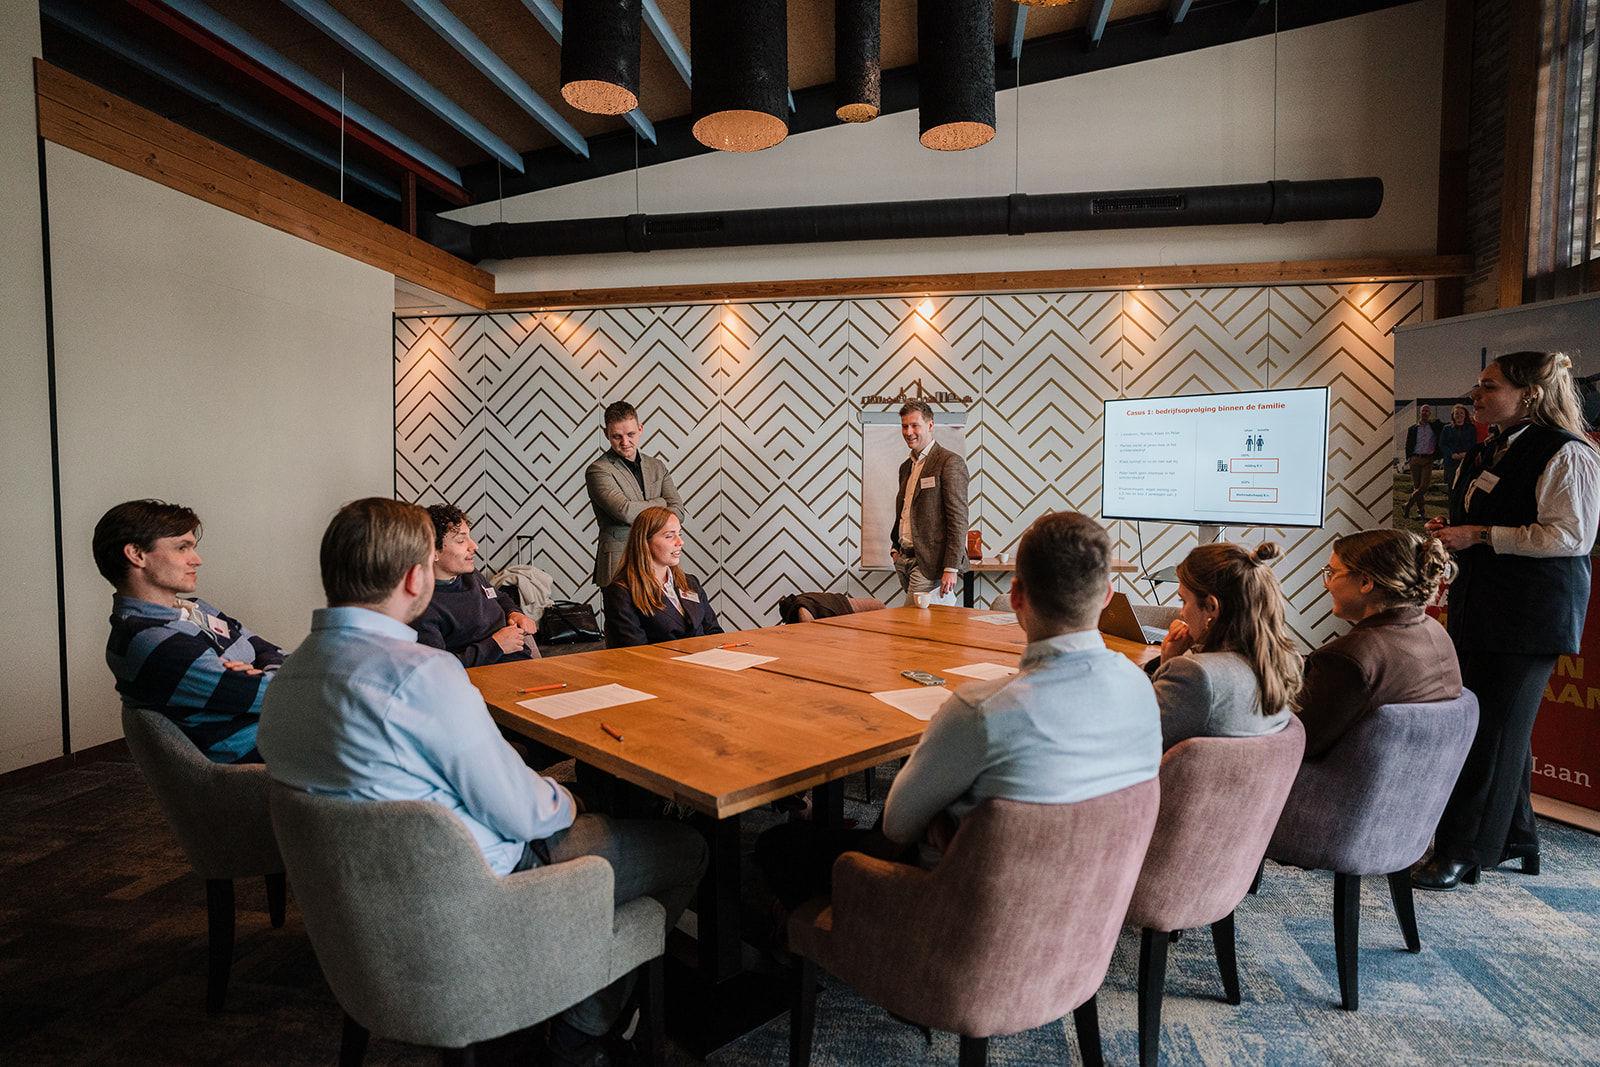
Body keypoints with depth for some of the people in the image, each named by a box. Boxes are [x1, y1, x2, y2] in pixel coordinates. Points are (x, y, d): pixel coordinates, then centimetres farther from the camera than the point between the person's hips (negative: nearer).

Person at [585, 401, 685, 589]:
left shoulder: (657, 467, 16)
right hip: (620, 565, -4)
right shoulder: (598, 471, -2)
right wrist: (662, 503, 0)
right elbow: (625, 511, -16)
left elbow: (678, 512, 7)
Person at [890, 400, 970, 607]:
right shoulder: (906, 467, 18)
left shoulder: (950, 462, -8)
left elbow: (958, 520, -14)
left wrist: (951, 569, -18)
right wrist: (895, 548, 14)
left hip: (930, 564, -7)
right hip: (905, 560, 8)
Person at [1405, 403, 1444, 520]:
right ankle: (1420, 511, 7)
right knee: (1417, 486, 0)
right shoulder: (1412, 429, 12)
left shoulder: (1435, 425, 10)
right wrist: (1408, 458, 4)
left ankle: (1407, 505, -1)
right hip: (1415, 459, 0)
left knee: (1424, 486, -12)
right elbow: (1408, 446, 13)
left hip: (1428, 460, 0)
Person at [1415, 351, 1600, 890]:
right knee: (1493, 722, 14)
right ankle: (1515, 836, 29)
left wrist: (1479, 535, -20)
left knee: (1495, 728, -3)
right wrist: (1451, 532, 7)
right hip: (1477, 605, 9)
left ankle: (1462, 851, 6)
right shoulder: (1486, 452, 16)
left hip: (1530, 615, -9)